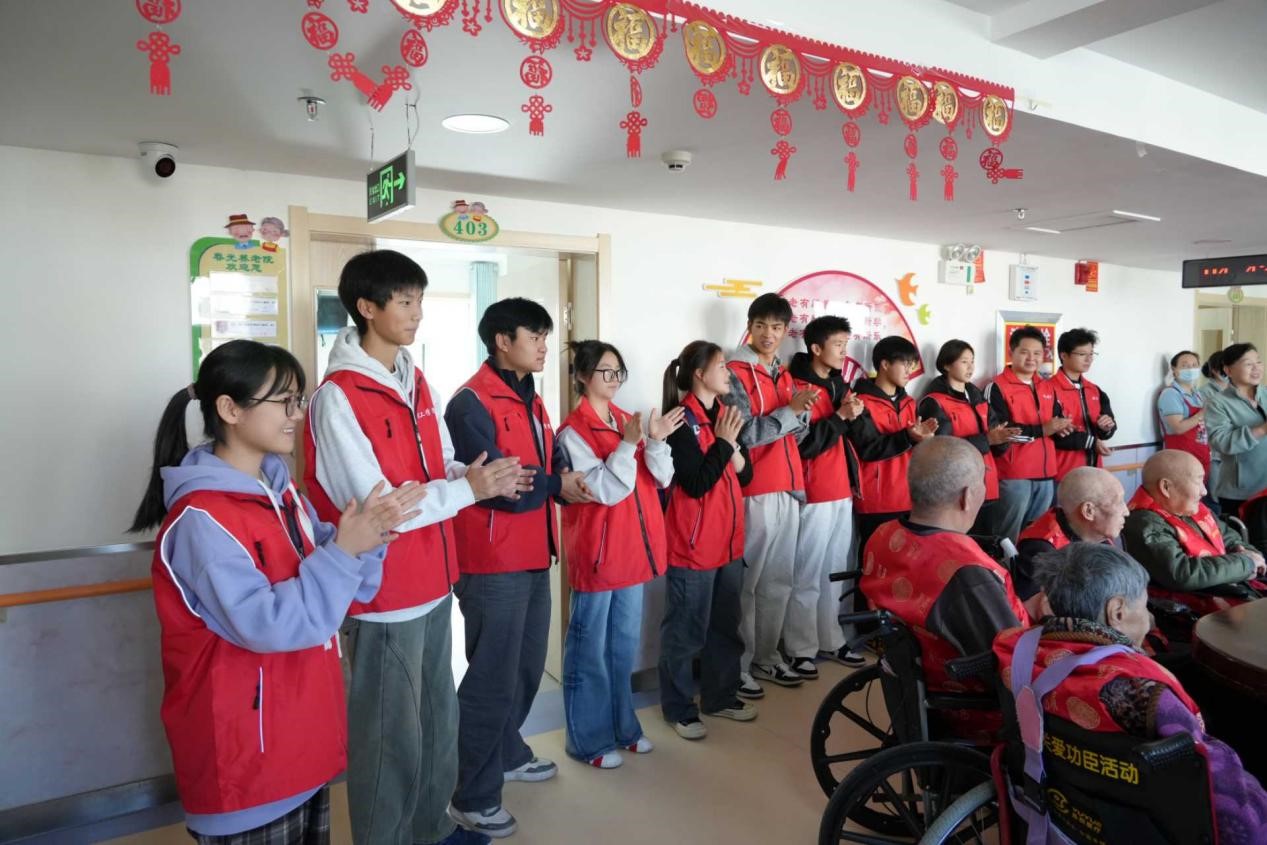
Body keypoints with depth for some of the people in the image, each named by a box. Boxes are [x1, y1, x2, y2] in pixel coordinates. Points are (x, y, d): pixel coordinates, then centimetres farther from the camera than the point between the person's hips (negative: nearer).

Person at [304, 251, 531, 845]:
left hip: (432, 580, 8)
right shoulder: (338, 397, -18)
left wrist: (481, 478, -8)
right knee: (392, 733, 7)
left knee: (438, 716, 22)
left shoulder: (416, 382, 7)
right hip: (385, 592, -8)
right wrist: (466, 490, -21)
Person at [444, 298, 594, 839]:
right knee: (493, 678, 0)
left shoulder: (529, 400, 15)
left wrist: (568, 481, -13)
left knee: (526, 668, 20)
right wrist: (556, 485, -7)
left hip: (533, 557, 9)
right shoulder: (471, 403, -15)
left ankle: (507, 753, 41)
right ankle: (473, 797, 15)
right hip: (493, 564, -9)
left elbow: (550, 463, 11)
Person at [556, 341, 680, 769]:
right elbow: (606, 490, -17)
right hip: (596, 551, -7)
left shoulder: (628, 421, 9)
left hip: (634, 548, 7)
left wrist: (655, 442, -14)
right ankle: (589, 739, 18)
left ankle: (622, 725, 32)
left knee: (625, 642, 17)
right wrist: (628, 445, -23)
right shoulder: (573, 432, -11)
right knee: (590, 647, 5)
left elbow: (662, 479, 3)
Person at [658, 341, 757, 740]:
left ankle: (721, 697, 33)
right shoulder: (681, 421, -14)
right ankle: (680, 708, 18)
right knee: (686, 631, 4)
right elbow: (696, 484, -20)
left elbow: (745, 474, 10)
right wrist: (724, 442, -15)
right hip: (693, 543, -8)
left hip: (729, 540, 8)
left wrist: (732, 445, -8)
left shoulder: (724, 415, 11)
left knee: (726, 625, 18)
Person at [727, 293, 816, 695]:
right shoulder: (735, 372, -8)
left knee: (779, 579, 13)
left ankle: (766, 657, 25)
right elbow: (744, 434, -15)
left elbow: (795, 430, 14)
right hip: (753, 491, -7)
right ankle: (738, 665, 11)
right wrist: (790, 409, -17)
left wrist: (802, 410, -6)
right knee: (746, 580, 0)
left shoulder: (782, 373, 15)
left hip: (786, 488, 8)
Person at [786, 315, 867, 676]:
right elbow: (803, 442, -17)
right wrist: (840, 416, -15)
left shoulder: (837, 383, 15)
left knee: (835, 571, 12)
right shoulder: (798, 387, -11)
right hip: (813, 495, -8)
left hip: (841, 491, 8)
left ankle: (831, 641, 23)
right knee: (807, 575, -2)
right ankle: (800, 650, 7)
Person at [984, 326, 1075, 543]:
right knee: (1009, 536, -2)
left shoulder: (1048, 387, 16)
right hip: (1013, 474, -7)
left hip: (1045, 474, 7)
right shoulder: (997, 387, -7)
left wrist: (1061, 427, -5)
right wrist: (1042, 429, -18)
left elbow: (1057, 421, 20)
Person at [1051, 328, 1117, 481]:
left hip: (1093, 471, 7)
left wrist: (1107, 427, -9)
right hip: (1064, 473, -7)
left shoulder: (1095, 391, 13)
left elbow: (1105, 432, 13)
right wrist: (1092, 441, -18)